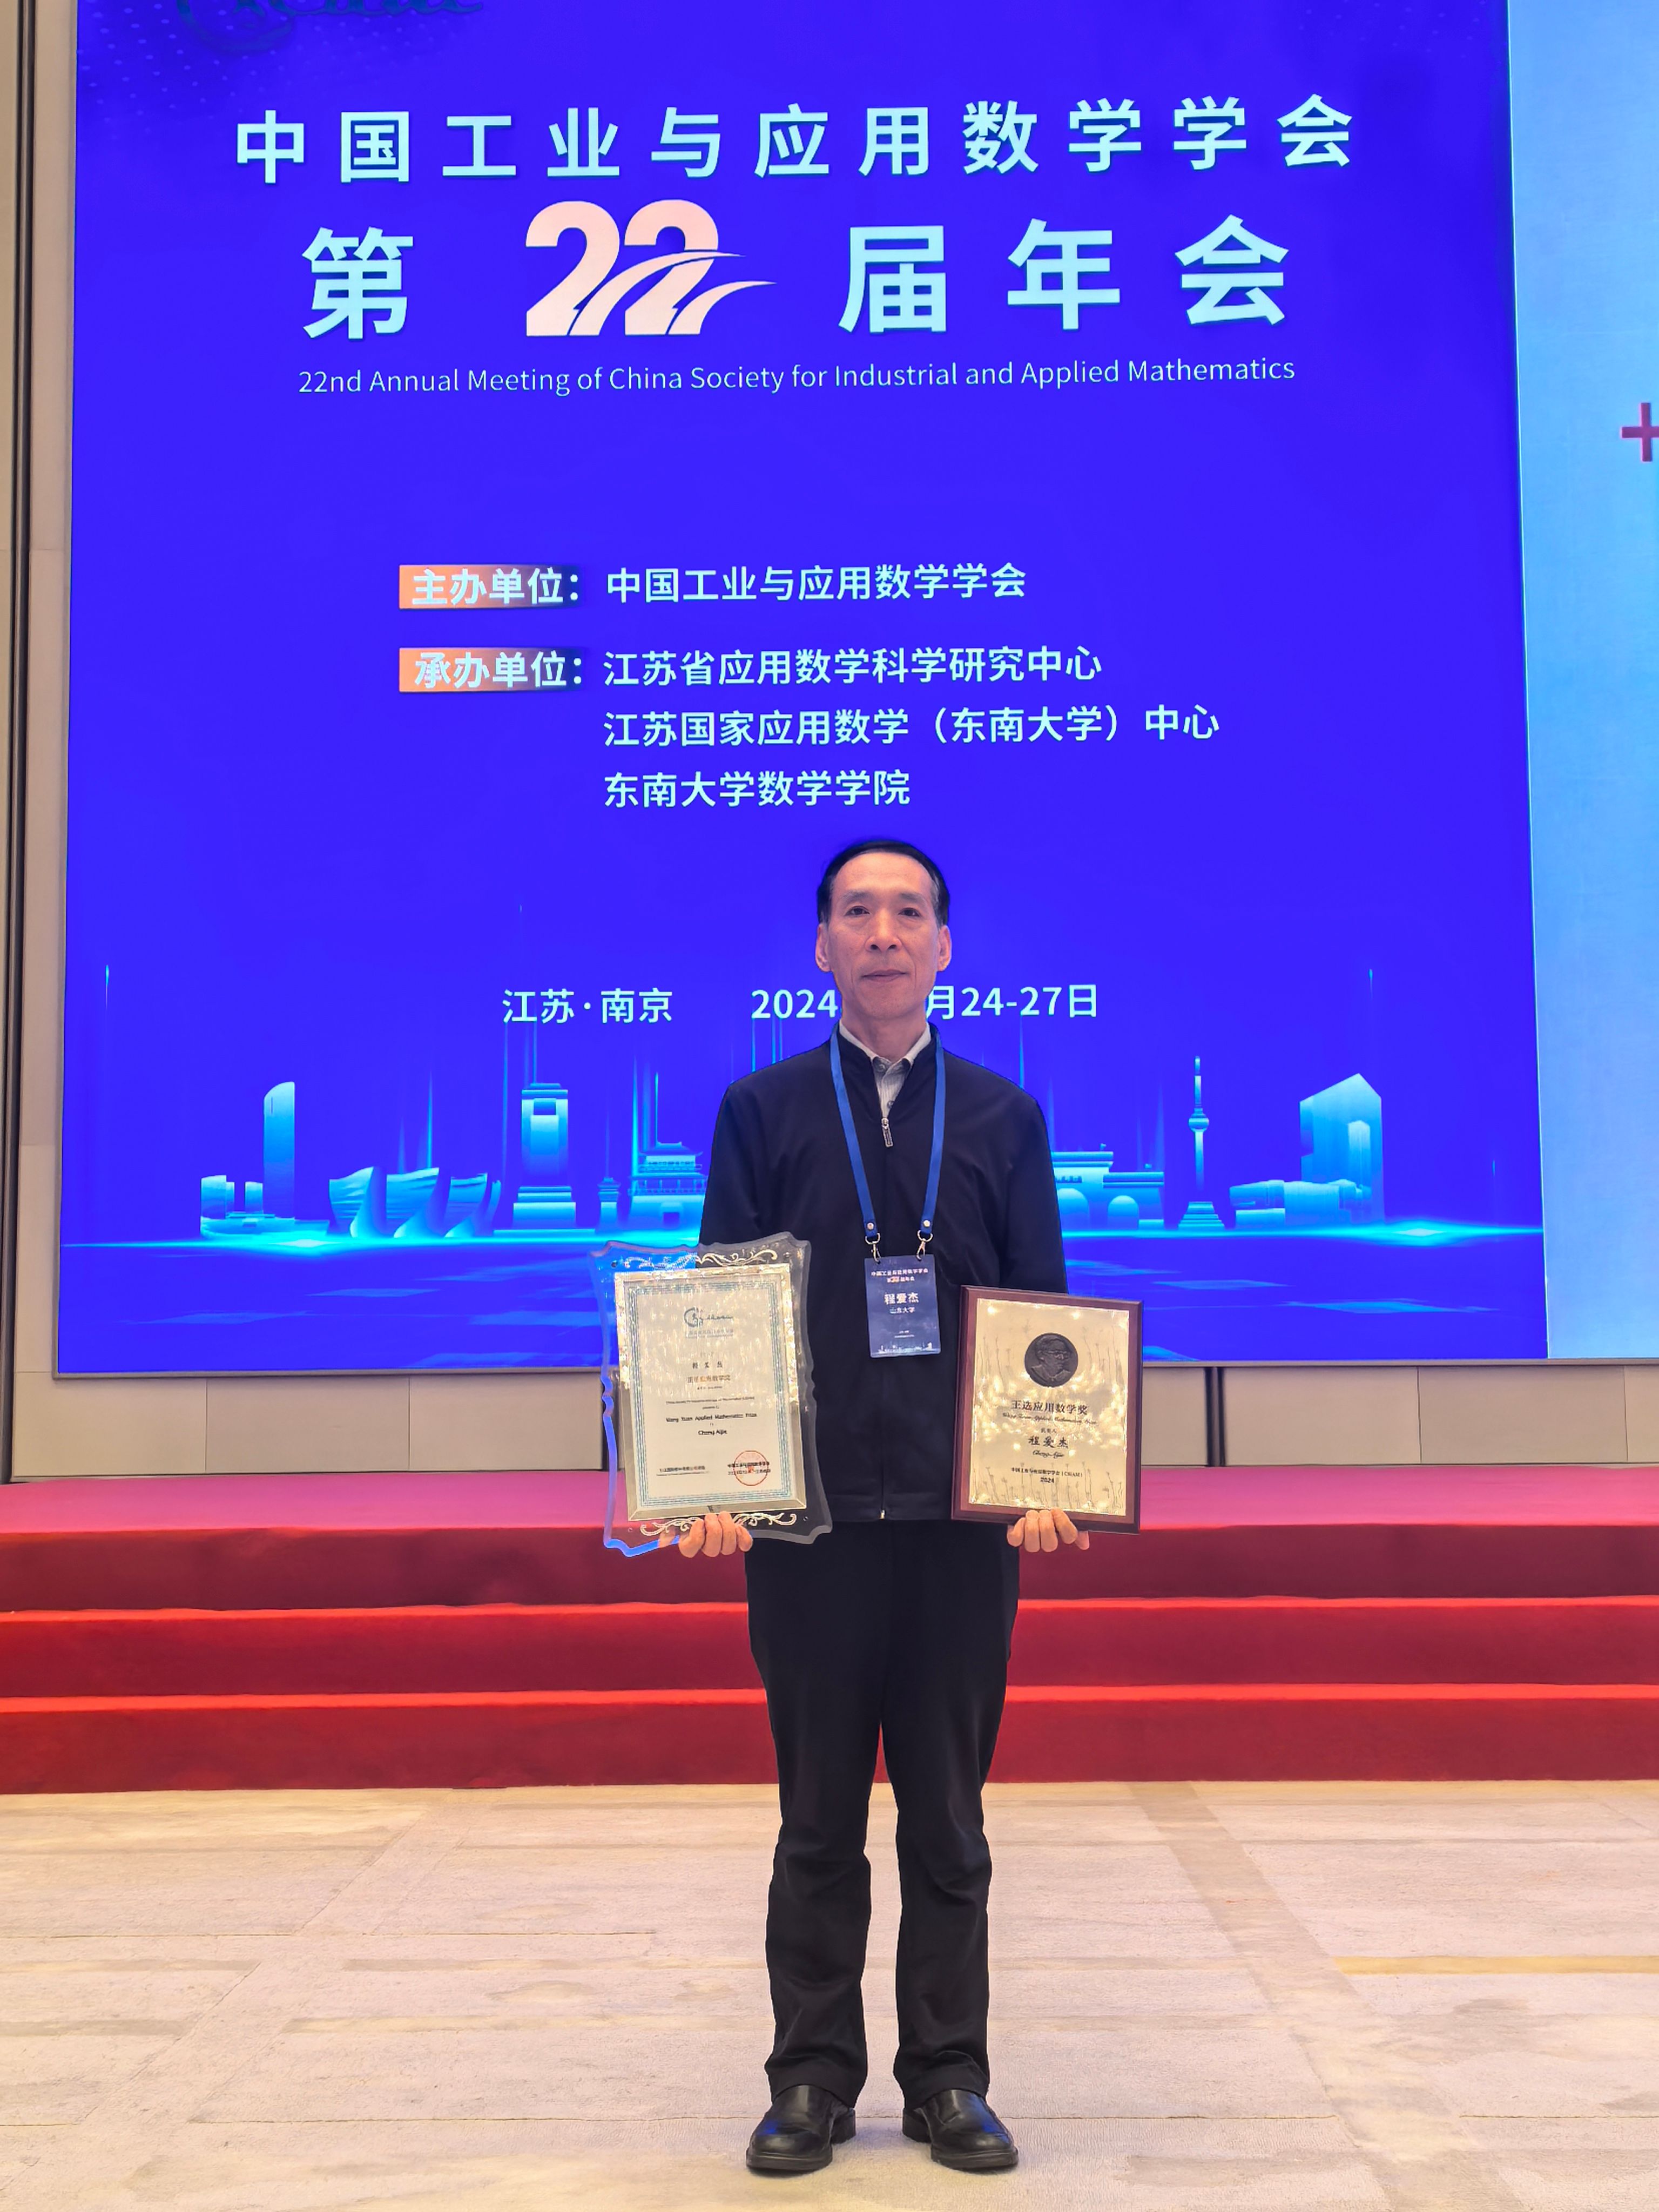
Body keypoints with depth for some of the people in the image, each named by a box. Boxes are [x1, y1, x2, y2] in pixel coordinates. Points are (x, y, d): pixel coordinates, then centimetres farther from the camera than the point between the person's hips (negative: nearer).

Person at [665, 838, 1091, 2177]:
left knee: (948, 1825, 10)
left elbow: (1046, 1313, 6)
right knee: (819, 1825, 9)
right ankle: (813, 2081, 22)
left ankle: (949, 2080, 22)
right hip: (808, 1517, -1)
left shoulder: (1003, 1118, 8)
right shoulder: (763, 1110, 5)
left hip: (966, 1520, 1)